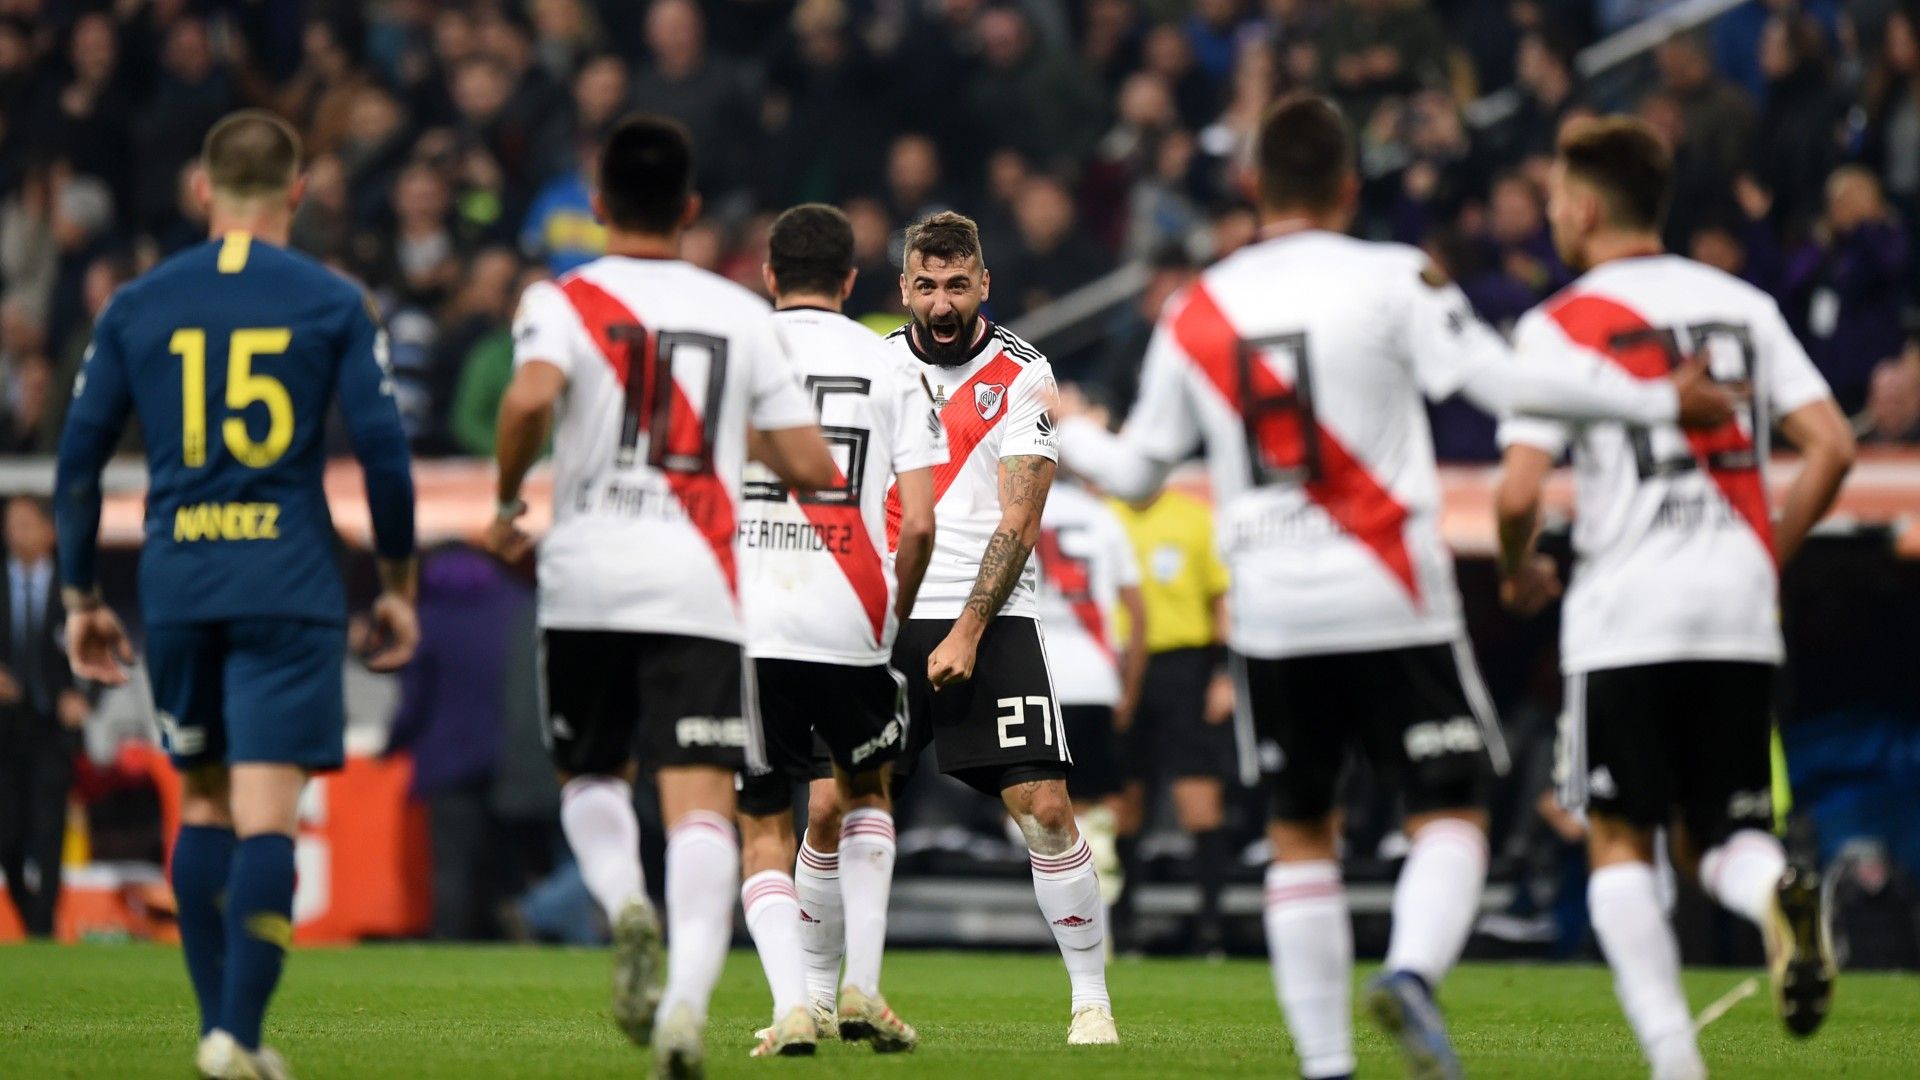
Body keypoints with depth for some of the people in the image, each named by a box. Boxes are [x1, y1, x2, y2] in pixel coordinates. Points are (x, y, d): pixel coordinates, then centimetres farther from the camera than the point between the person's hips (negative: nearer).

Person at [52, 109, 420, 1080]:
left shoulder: (136, 306, 8)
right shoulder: (333, 303, 1)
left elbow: (78, 459, 8)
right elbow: (382, 449, -3)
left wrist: (80, 598, 16)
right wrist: (397, 582, 9)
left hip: (175, 587, 3)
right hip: (288, 585, -3)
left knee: (204, 800, 17)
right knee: (267, 812, -6)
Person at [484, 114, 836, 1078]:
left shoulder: (565, 302, 2)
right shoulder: (741, 314, 10)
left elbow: (531, 396, -20)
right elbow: (810, 467, 7)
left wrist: (506, 503, -3)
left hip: (584, 578, 0)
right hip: (697, 588, 0)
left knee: (591, 779, 20)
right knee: (700, 804, -6)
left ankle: (625, 906, -10)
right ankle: (688, 993, -28)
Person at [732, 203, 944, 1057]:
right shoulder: (889, 369, 5)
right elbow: (918, 523, -2)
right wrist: (895, 617, 13)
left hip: (741, 625, 0)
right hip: (847, 624, 0)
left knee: (763, 827, 10)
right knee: (866, 792, 24)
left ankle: (792, 1004, -7)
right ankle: (861, 987, 12)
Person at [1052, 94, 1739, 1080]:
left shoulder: (1193, 315, 6)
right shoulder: (1394, 280, -5)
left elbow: (1136, 472, 14)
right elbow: (1502, 383, -11)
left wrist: (1069, 435, 36)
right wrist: (1660, 401, -4)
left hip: (1271, 614, 3)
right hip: (1392, 607, -3)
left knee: (1298, 834, 14)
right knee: (1449, 817, 2)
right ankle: (1411, 971, -27)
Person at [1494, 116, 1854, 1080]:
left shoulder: (1562, 326, -3)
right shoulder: (1743, 306, 11)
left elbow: (1518, 494, -11)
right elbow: (1831, 447, 4)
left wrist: (1517, 572, 10)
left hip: (1624, 615, -4)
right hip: (1739, 611, 4)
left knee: (1620, 843, 6)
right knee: (1715, 838, 12)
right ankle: (1779, 891, -24)